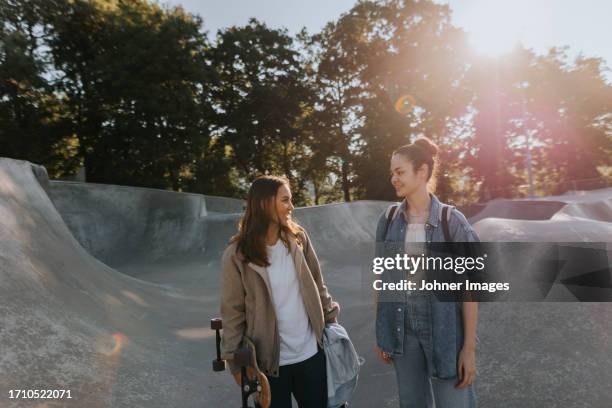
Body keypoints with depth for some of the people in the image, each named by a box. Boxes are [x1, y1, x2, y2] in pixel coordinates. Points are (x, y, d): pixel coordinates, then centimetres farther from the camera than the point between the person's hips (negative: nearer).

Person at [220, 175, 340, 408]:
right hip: (269, 361, -3)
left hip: (312, 353, 4)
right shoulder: (237, 254, -13)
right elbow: (232, 312, -9)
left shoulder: (298, 238, -2)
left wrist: (330, 320, 6)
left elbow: (318, 286, 7)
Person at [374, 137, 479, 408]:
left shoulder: (452, 221, -11)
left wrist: (469, 347, -9)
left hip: (444, 329, -3)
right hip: (401, 328, 3)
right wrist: (380, 333, 5)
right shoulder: (388, 219, -2)